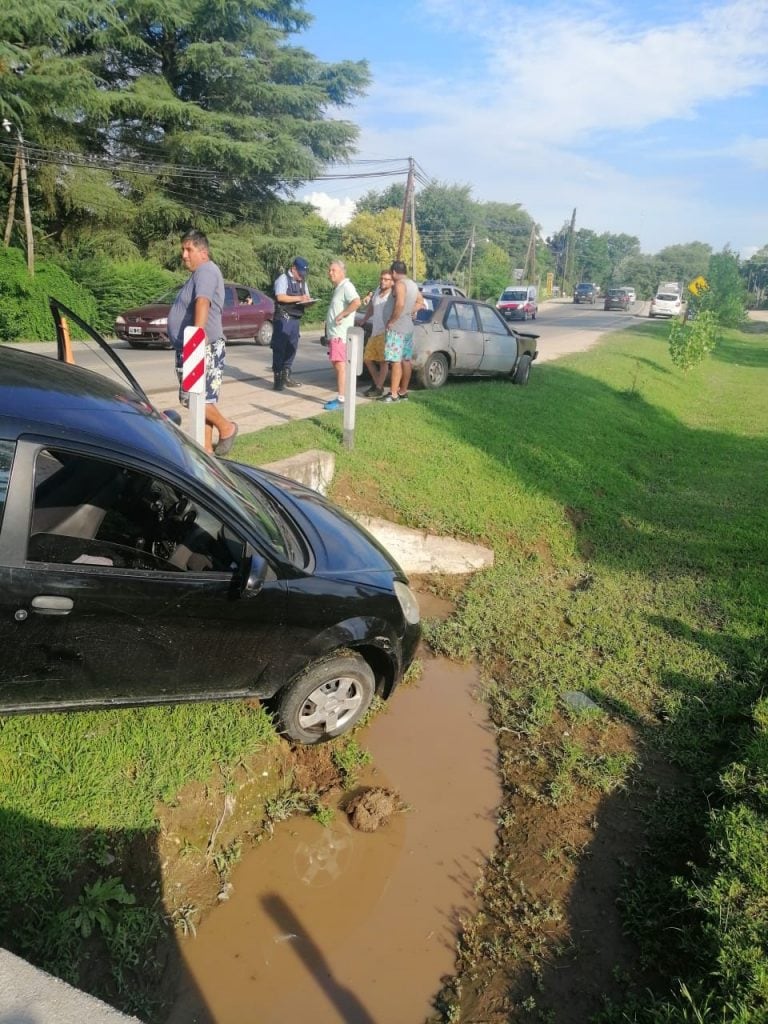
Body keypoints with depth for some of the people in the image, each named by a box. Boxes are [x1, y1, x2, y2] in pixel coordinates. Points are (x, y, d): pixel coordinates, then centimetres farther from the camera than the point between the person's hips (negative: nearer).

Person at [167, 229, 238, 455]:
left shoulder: (206, 271, -13)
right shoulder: (199, 273, 21)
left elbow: (202, 302, -30)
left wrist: (197, 333, -42)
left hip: (203, 348, -10)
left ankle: (226, 427, 9)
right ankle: (206, 448, 13)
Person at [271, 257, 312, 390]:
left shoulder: (302, 282, 18)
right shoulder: (283, 279, -5)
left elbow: (306, 297, 24)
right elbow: (280, 297, -18)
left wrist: (308, 300, -1)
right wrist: (299, 298, -20)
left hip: (296, 318, 8)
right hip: (283, 318, -8)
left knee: (292, 348, 9)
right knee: (279, 348, -7)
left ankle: (286, 376, 18)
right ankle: (278, 378, -7)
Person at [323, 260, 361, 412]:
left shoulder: (346, 286, -12)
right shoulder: (337, 287, 20)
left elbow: (356, 302, -28)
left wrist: (341, 315, -23)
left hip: (340, 333, -11)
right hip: (333, 333, 11)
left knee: (340, 365, -11)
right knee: (337, 365, 12)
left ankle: (341, 399, -11)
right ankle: (339, 397, 18)